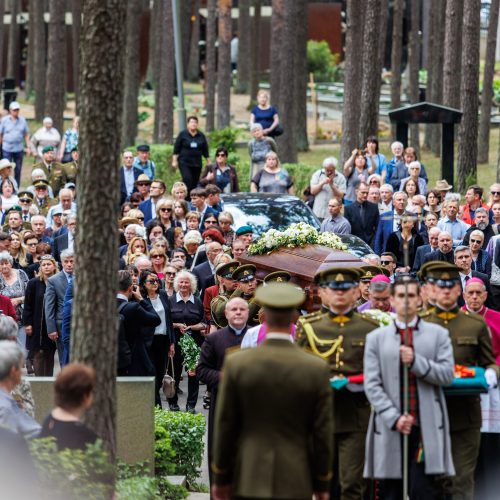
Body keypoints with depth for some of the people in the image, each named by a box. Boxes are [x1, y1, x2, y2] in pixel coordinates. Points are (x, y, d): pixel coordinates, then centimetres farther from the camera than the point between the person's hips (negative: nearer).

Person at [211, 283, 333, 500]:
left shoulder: (236, 364, -6)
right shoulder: (317, 369, -7)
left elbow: (225, 426, -1)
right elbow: (322, 433, -2)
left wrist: (220, 478, 9)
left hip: (248, 479, 0)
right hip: (294, 482, 0)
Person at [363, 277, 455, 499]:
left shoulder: (438, 334, 9)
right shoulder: (376, 338, 9)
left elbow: (447, 375, -2)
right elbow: (371, 384, 1)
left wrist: (415, 362, -15)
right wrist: (394, 418, -11)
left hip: (426, 429, -1)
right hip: (390, 429, 1)